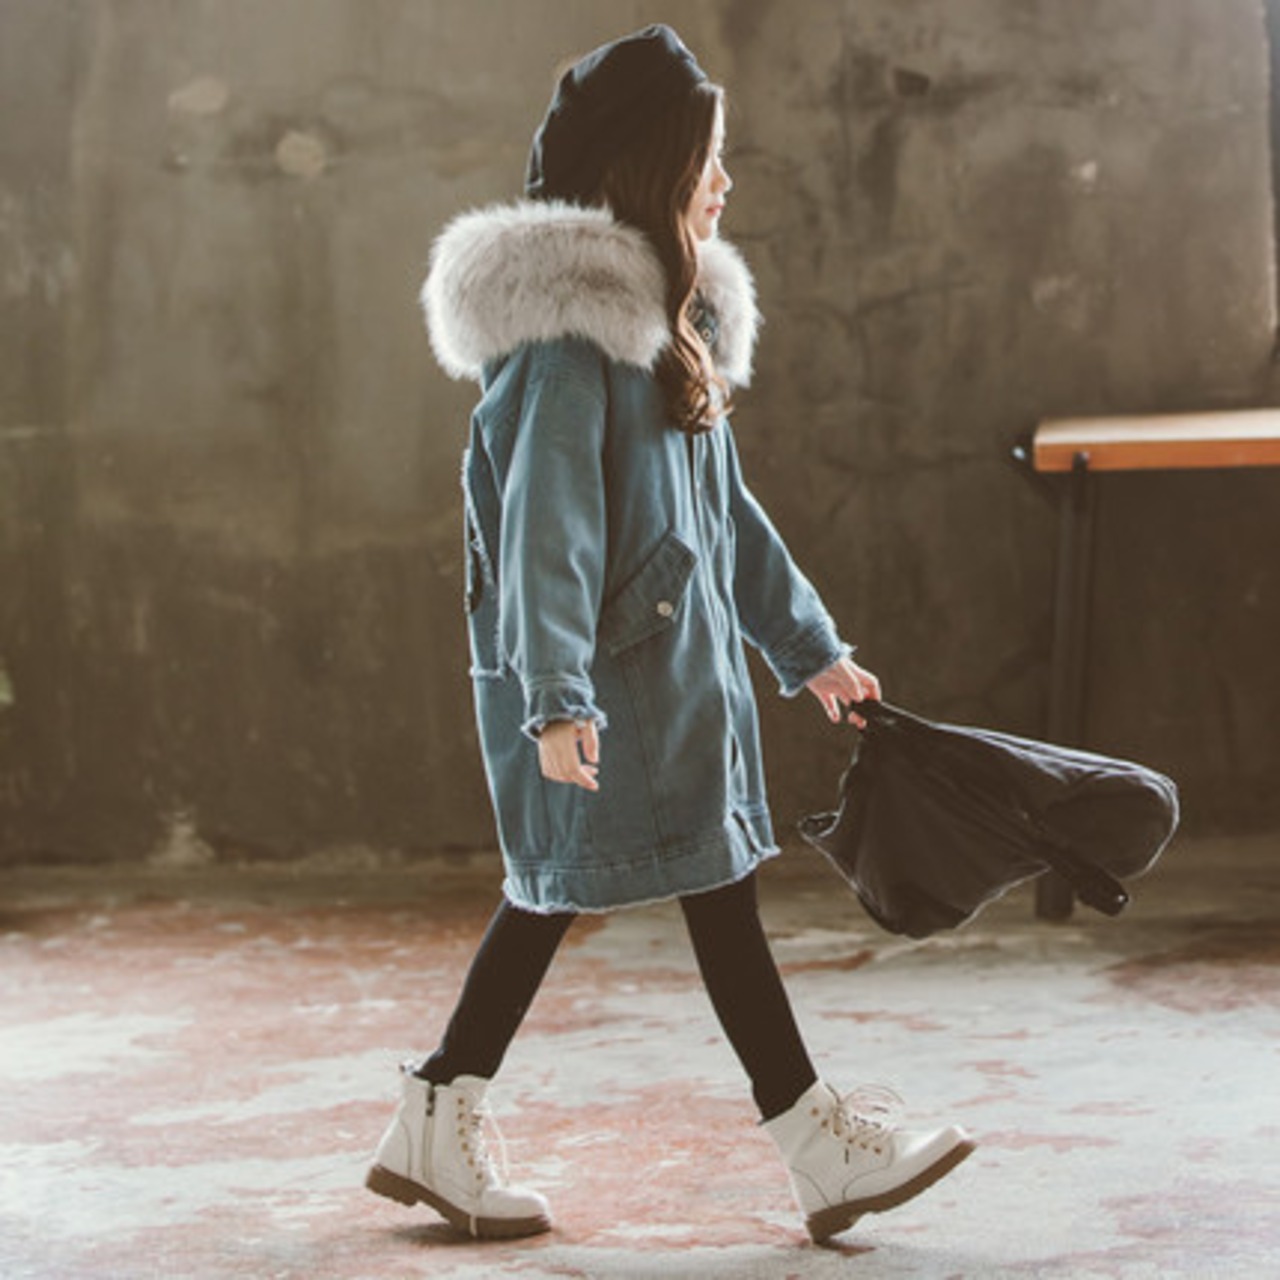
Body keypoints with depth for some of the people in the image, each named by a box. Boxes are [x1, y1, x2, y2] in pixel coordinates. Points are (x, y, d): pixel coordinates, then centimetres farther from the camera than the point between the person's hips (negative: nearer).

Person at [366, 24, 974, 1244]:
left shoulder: (664, 319, 17)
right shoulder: (566, 329, -14)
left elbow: (724, 505, 22)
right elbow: (545, 523, -21)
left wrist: (810, 649, 23)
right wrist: (556, 697, -27)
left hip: (673, 663, 10)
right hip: (612, 677, -10)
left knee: (555, 889, 12)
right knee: (716, 884, -4)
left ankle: (436, 1127, 18)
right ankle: (821, 1147, 3)